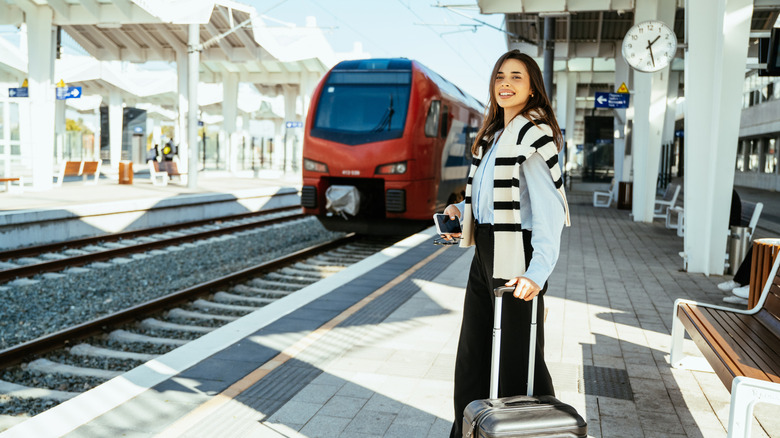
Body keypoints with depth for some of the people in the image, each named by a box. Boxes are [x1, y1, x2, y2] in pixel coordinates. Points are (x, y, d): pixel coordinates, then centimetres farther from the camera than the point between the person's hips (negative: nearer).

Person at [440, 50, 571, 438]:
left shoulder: (534, 133, -13)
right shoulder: (493, 135, 15)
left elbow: (550, 208, -23)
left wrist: (537, 272, -33)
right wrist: (462, 211, 8)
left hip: (515, 257, -9)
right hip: (484, 254, 9)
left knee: (517, 357, 3)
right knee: (473, 352, 17)